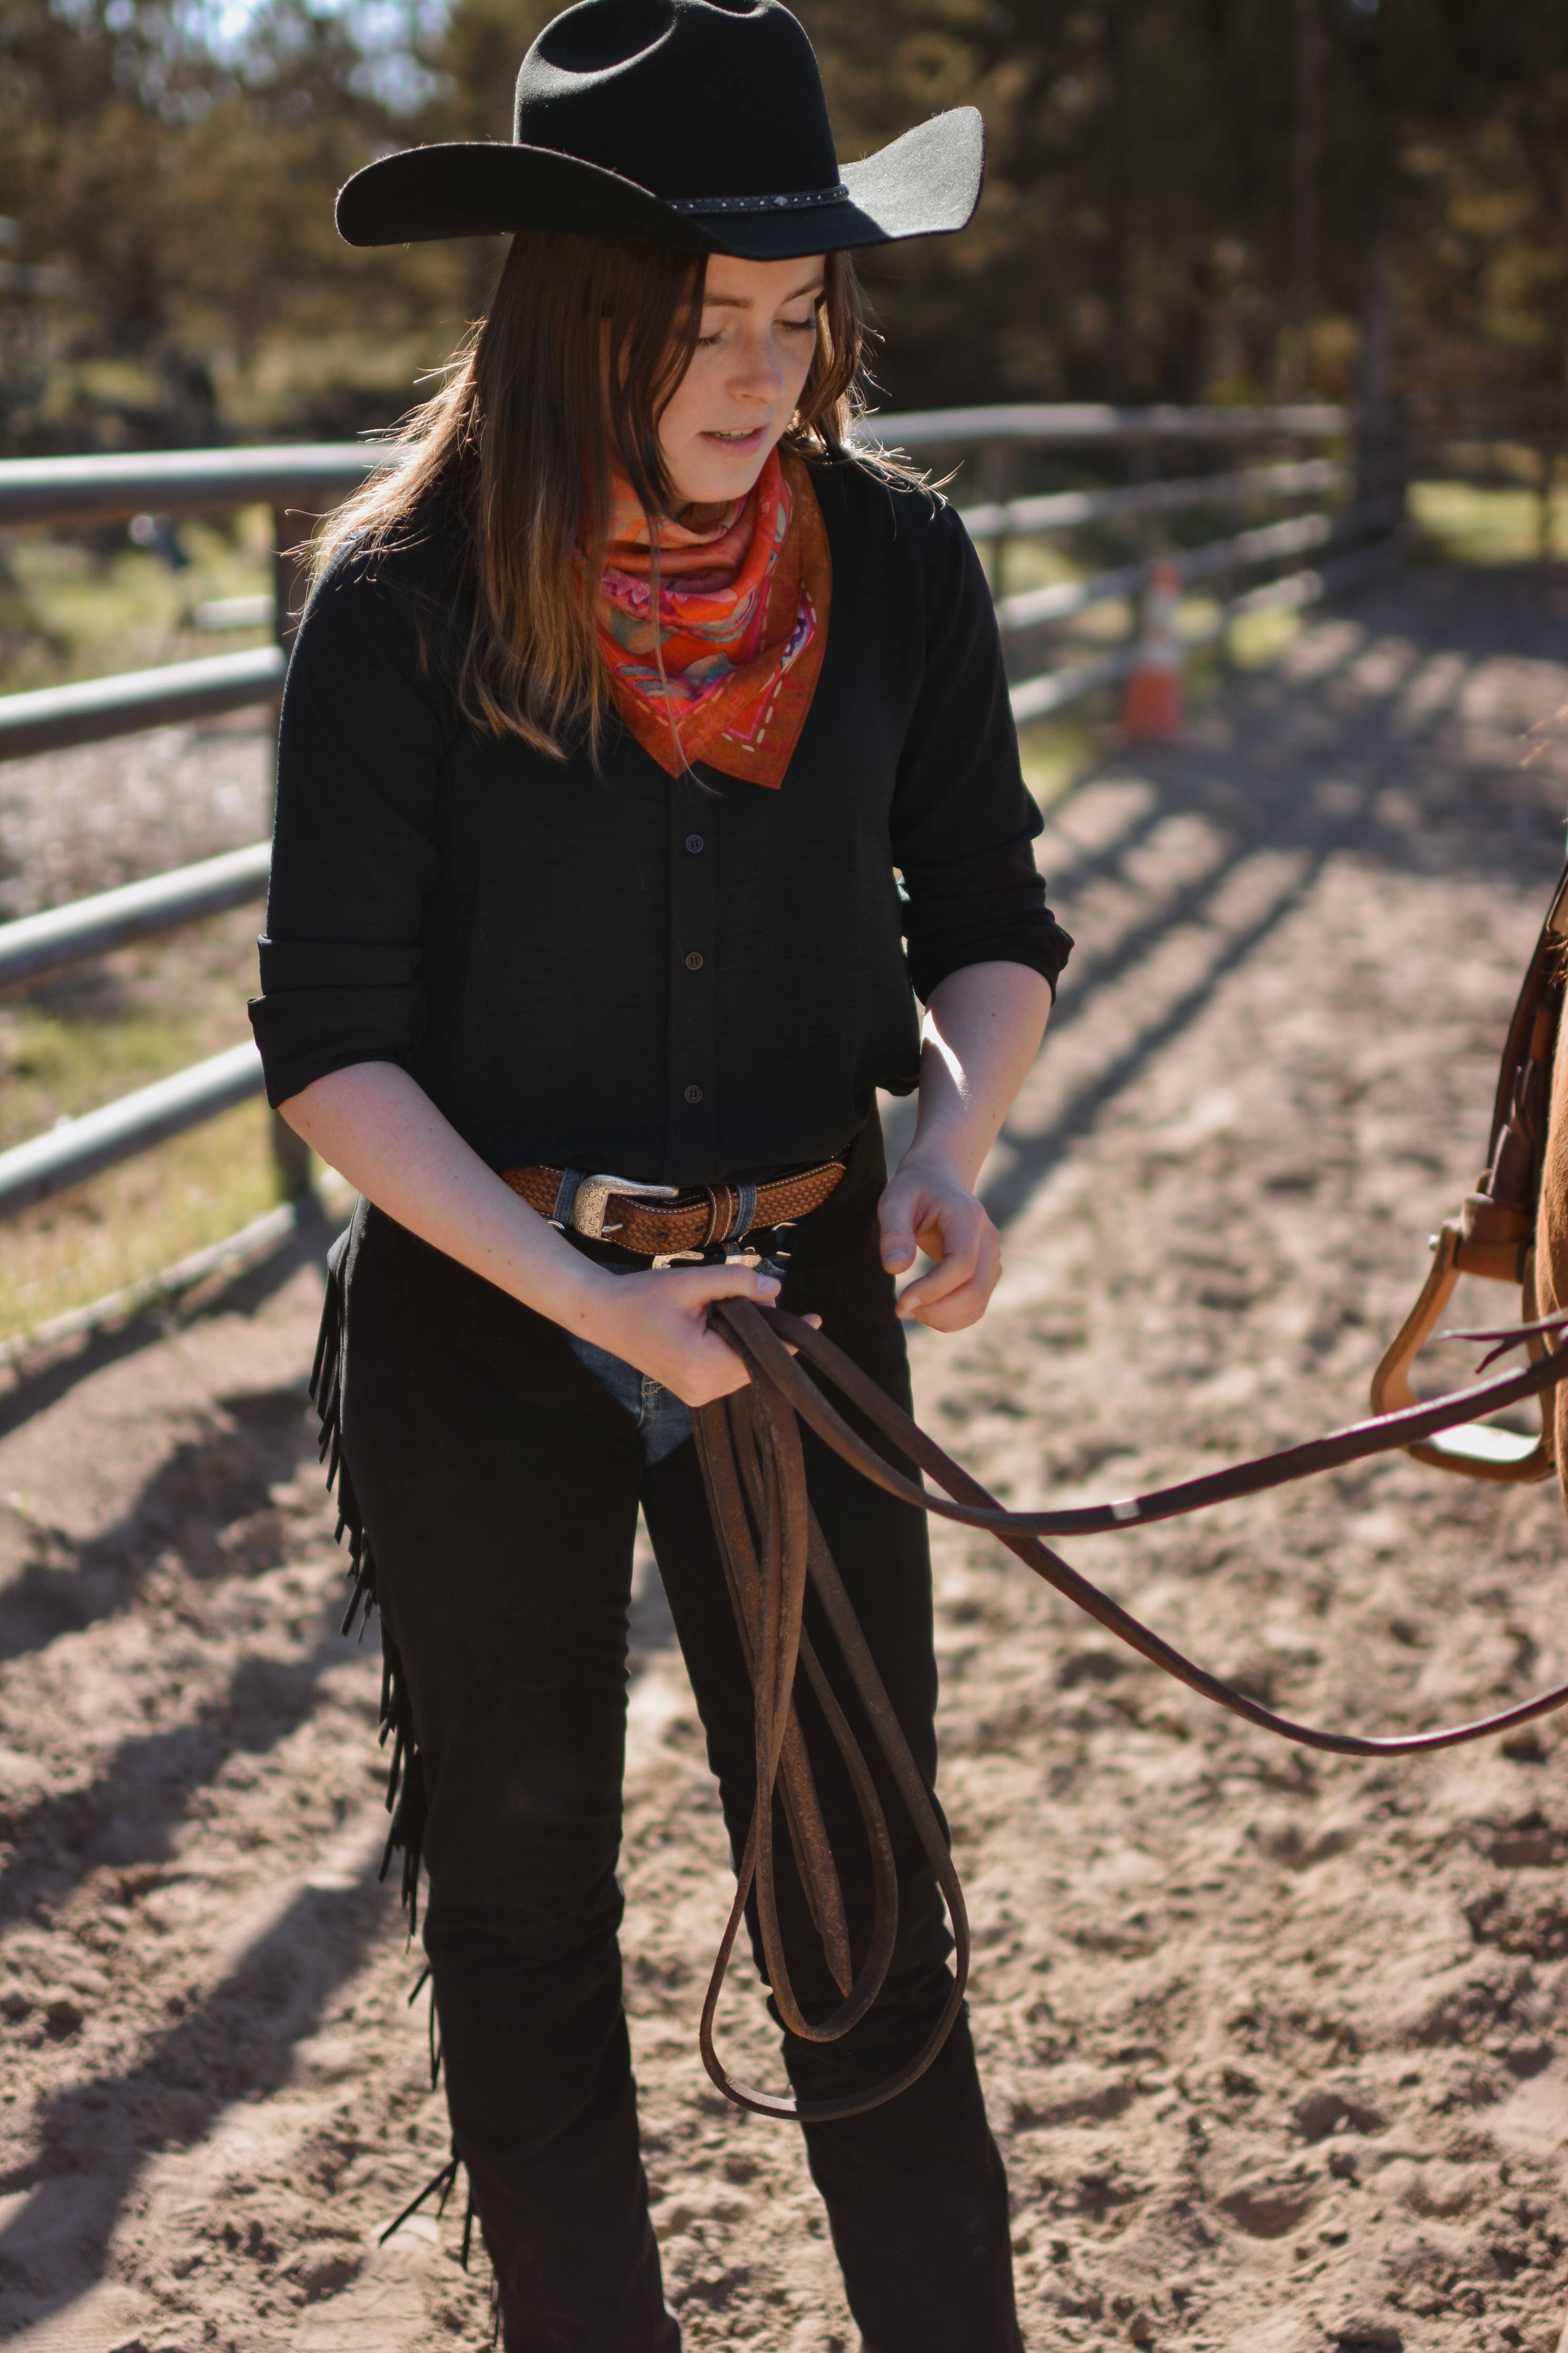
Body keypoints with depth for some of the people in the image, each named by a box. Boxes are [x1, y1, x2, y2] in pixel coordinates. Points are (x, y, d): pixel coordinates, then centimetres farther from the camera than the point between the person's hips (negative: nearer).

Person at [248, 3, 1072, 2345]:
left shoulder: (897, 562, -5)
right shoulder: (408, 604, -13)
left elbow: (990, 920, 5)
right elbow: (331, 1036, -12)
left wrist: (956, 1143, -15)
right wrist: (584, 1299, -22)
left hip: (806, 1289, 2)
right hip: (483, 1311, -1)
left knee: (865, 1894, 6)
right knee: (520, 1890, 13)